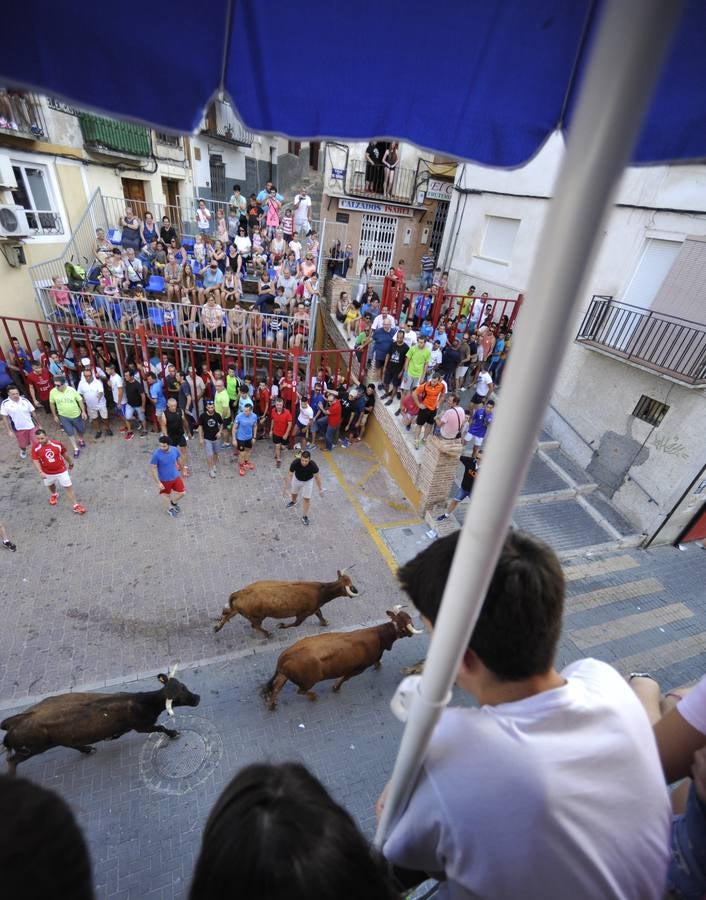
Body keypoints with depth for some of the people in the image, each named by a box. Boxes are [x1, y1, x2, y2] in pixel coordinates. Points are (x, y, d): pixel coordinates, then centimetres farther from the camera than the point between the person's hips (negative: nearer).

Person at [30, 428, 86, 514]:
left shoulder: (57, 444, -18)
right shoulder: (36, 447, -18)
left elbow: (64, 453, -1)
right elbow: (35, 460, -15)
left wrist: (70, 462, 14)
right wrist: (41, 472, -27)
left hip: (61, 470, -2)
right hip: (47, 473, 2)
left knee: (68, 487, -1)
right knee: (51, 486, 30)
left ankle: (75, 505, 7)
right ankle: (53, 495, 63)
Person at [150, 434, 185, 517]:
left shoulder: (175, 450, -15)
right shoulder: (156, 454, -26)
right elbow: (154, 469, -20)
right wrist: (158, 482, -19)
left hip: (176, 477, 3)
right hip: (164, 480, -3)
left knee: (182, 493, 10)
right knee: (167, 495, 19)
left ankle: (174, 502, 44)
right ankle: (170, 507, 49)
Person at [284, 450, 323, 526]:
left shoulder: (313, 465, -38)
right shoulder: (295, 463, -37)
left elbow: (317, 477, -22)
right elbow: (289, 475, -24)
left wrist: (320, 489, -13)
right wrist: (286, 488, -23)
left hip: (308, 481, -2)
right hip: (297, 479, 2)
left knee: (306, 499, 1)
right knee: (293, 493, 25)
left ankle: (305, 516, 20)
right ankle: (293, 501, 59)